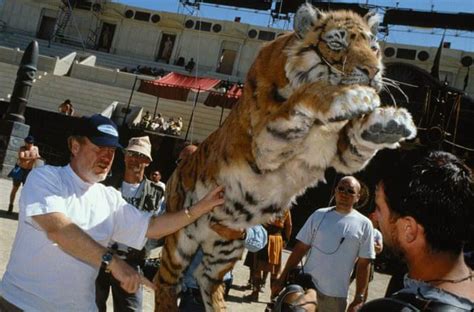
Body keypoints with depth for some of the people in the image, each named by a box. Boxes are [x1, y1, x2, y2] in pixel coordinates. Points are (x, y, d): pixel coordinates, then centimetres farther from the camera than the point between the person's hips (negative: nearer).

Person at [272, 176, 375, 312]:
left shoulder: (364, 224, -2)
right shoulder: (319, 215, 4)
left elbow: (364, 264, 0)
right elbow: (300, 248, 5)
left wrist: (359, 298, -4)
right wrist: (282, 278, 2)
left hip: (335, 295, -1)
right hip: (305, 286, 2)